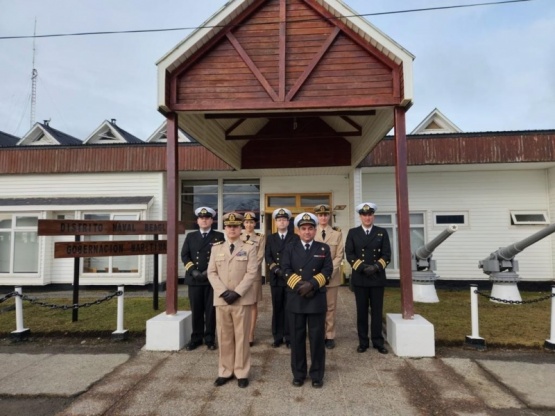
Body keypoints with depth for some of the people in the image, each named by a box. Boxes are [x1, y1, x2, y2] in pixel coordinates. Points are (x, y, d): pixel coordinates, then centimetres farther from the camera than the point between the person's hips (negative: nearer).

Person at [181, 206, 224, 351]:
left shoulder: (219, 236, 5)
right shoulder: (190, 236, 13)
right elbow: (184, 255, 6)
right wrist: (193, 271, -9)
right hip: (194, 279, 2)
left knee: (211, 310, 4)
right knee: (196, 310, 8)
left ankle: (210, 339, 16)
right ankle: (196, 338, 20)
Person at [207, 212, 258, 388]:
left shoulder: (249, 248, -1)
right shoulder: (216, 248, 8)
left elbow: (252, 273, -8)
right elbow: (212, 273, 3)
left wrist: (237, 293, -16)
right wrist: (223, 292, -10)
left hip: (242, 300, -2)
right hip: (221, 299, 3)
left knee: (242, 337, 5)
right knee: (224, 337, 10)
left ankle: (242, 373, 18)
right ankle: (225, 371, 23)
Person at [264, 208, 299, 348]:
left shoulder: (295, 238, 6)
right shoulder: (270, 238, 11)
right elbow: (267, 256, 1)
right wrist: (276, 269, -15)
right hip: (276, 278, 1)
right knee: (277, 309, 7)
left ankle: (288, 337, 13)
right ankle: (277, 337, 16)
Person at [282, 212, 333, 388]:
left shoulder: (324, 248, 7)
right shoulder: (290, 248, 7)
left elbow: (328, 271, -4)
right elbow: (286, 271, -3)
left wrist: (311, 284, -17)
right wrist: (299, 285, -16)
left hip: (317, 299, 0)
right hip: (295, 299, 0)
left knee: (317, 338, 6)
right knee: (297, 338, 8)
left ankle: (317, 375, 20)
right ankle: (298, 374, 22)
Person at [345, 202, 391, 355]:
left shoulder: (382, 232, 5)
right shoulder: (353, 232, 4)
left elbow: (387, 254, 0)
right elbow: (349, 254, -2)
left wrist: (376, 267, -15)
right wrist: (362, 267, -14)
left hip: (378, 277, 0)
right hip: (359, 278, 0)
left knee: (377, 311, 6)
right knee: (362, 311, 6)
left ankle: (378, 342, 17)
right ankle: (363, 342, 16)